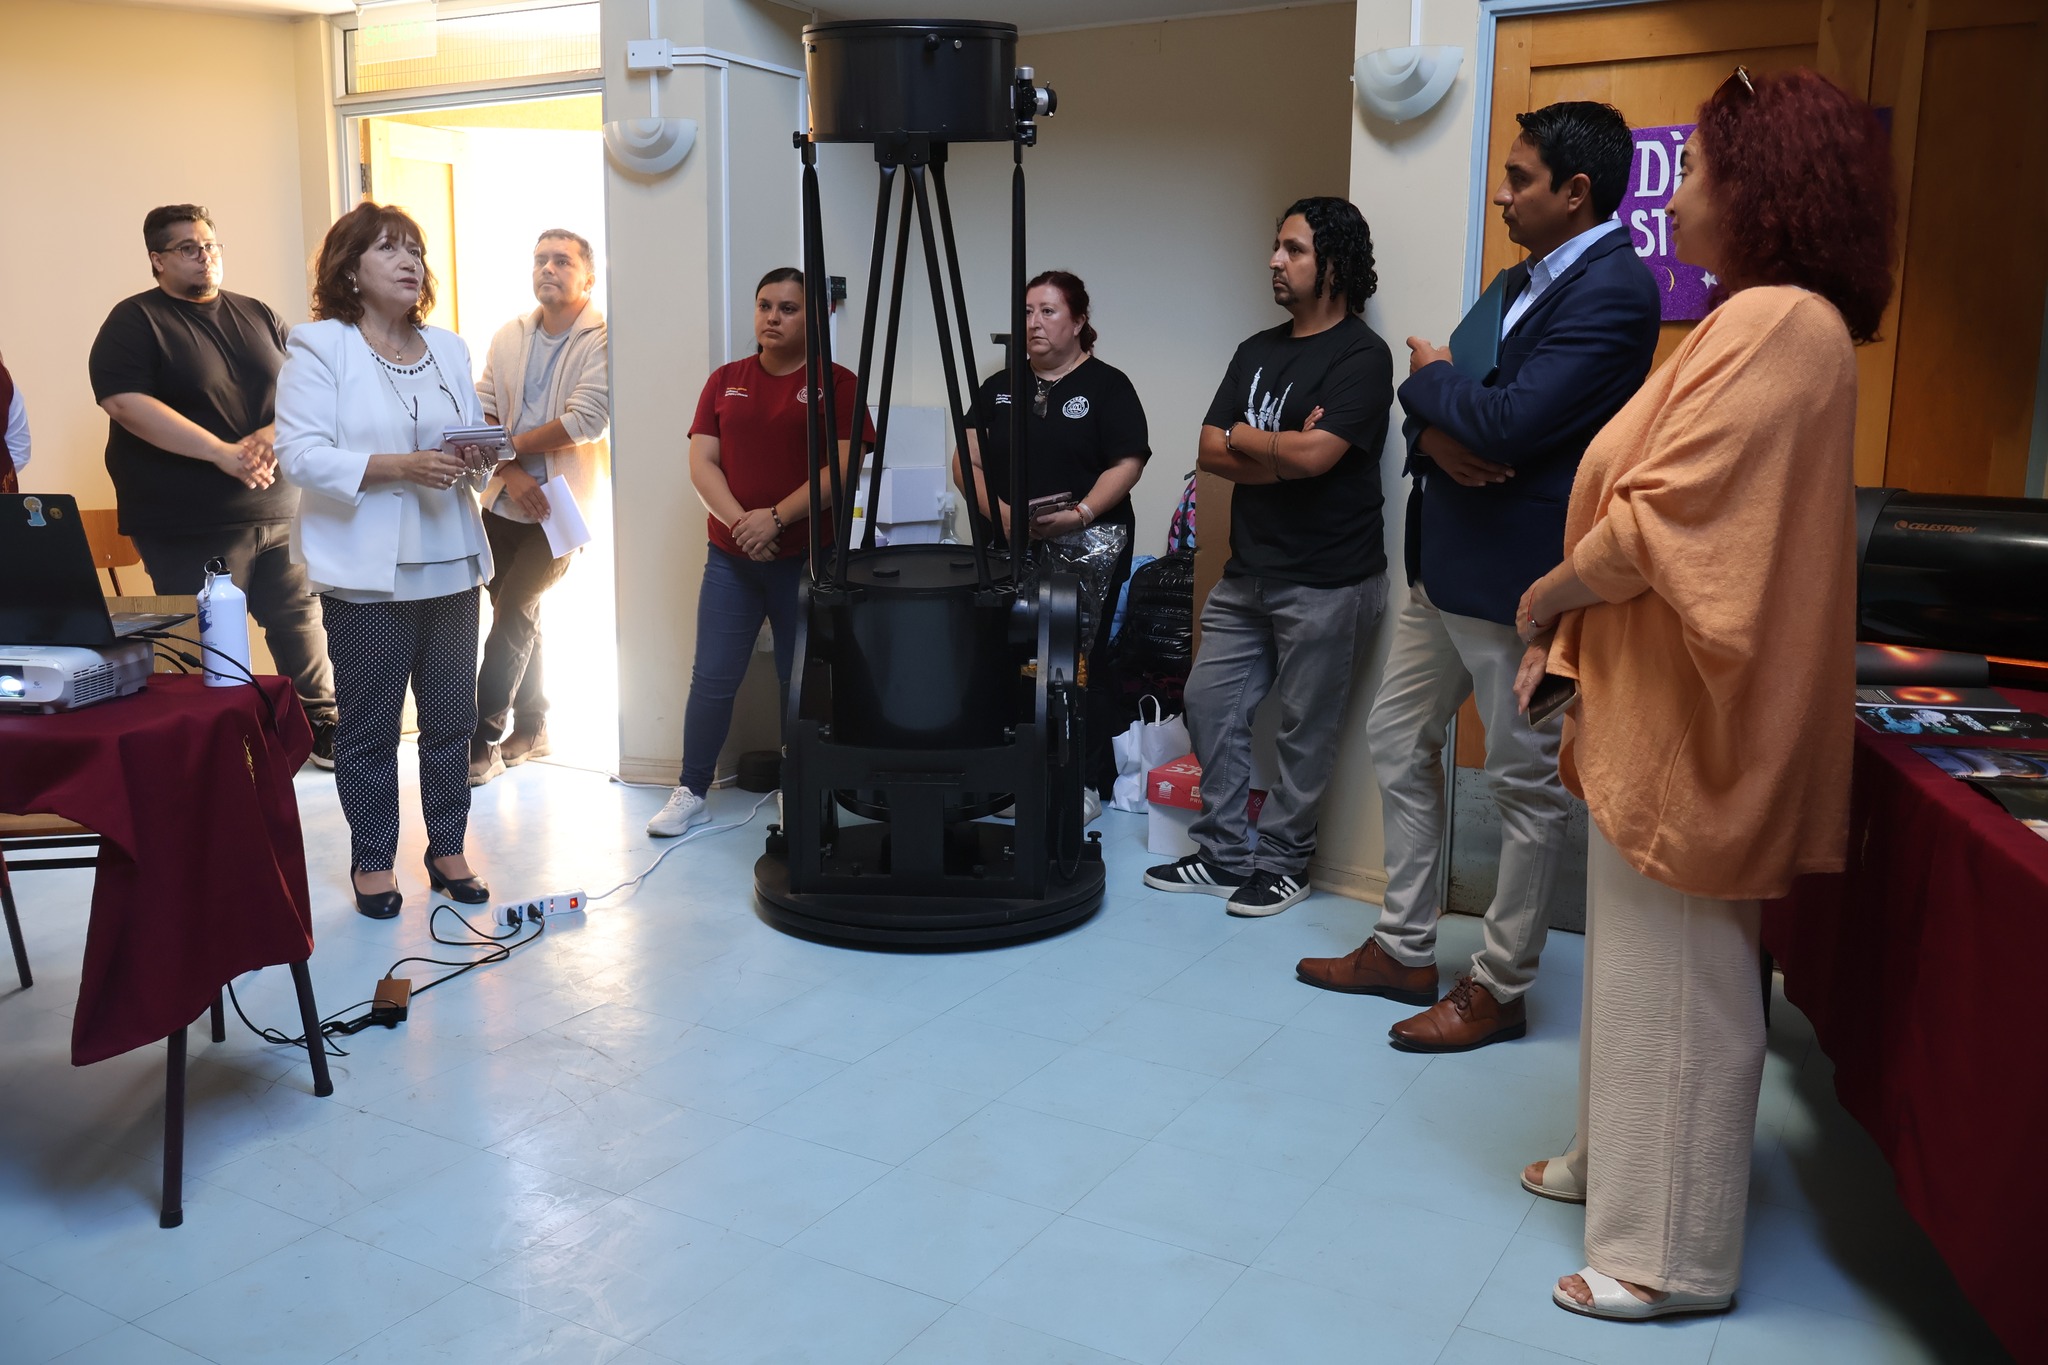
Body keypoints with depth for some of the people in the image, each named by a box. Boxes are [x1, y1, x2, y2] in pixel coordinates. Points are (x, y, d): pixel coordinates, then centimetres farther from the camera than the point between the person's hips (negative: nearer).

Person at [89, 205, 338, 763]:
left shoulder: (259, 316, 14)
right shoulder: (136, 321, -2)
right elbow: (125, 403, -15)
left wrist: (274, 435, -12)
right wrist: (224, 454, -21)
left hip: (278, 509, 5)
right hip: (191, 528, -5)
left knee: (300, 622, 9)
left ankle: (323, 728, 23)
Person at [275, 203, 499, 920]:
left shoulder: (449, 349, 13)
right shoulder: (319, 347, -5)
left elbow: (475, 437, 19)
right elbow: (300, 452, -14)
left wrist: (476, 458, -6)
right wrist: (397, 466, -24)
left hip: (449, 564, 5)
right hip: (367, 571, -5)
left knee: (452, 718, 9)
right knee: (369, 724, 5)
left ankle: (447, 849, 24)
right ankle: (372, 860, 19)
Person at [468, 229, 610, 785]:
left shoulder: (601, 341, -9)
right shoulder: (509, 336, 9)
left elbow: (585, 423, -18)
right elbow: (481, 414, 4)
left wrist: (508, 445, -11)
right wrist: (510, 471, -13)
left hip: (559, 506, -6)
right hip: (503, 503, 6)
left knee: (513, 615, -12)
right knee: (518, 616, 13)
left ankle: (481, 740, -5)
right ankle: (530, 729, 27)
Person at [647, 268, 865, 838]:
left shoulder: (836, 383, 0)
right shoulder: (725, 381, 11)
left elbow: (842, 468, -9)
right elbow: (701, 462, 4)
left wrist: (775, 518, -17)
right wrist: (739, 522, -12)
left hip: (806, 556, -2)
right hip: (731, 558, 3)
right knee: (712, 679, 3)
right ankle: (691, 792, 14)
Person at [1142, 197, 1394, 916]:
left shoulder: (1360, 356, -9)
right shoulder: (1258, 351, 14)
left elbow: (1314, 454, -22)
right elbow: (1210, 452, 5)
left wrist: (1244, 437, -6)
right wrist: (1283, 454, -11)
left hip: (1326, 581, -8)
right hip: (1248, 572, 8)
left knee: (1304, 730, 3)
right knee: (1209, 704, 9)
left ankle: (1282, 863, 18)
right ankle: (1223, 854, 21)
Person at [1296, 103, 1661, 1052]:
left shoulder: (1614, 290, -15)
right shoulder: (1522, 281, 16)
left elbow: (1512, 422, -24)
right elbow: (1435, 399, 12)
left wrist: (1431, 377, -6)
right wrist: (1437, 431, -12)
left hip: (1519, 579, -10)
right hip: (1446, 563, 11)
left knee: (1529, 784, 3)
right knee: (1398, 740, 16)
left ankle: (1499, 987, 17)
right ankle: (1403, 950, 28)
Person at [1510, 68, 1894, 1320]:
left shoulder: (1778, 325, -19)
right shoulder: (1760, 324, 14)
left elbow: (1661, 518, -25)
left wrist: (1548, 597, -8)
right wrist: (1572, 627, 7)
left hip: (1689, 723, -10)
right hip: (1656, 710, 10)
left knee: (1675, 978, 0)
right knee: (1643, 958, 19)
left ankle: (1673, 1255, 14)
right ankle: (1620, 1159, 36)